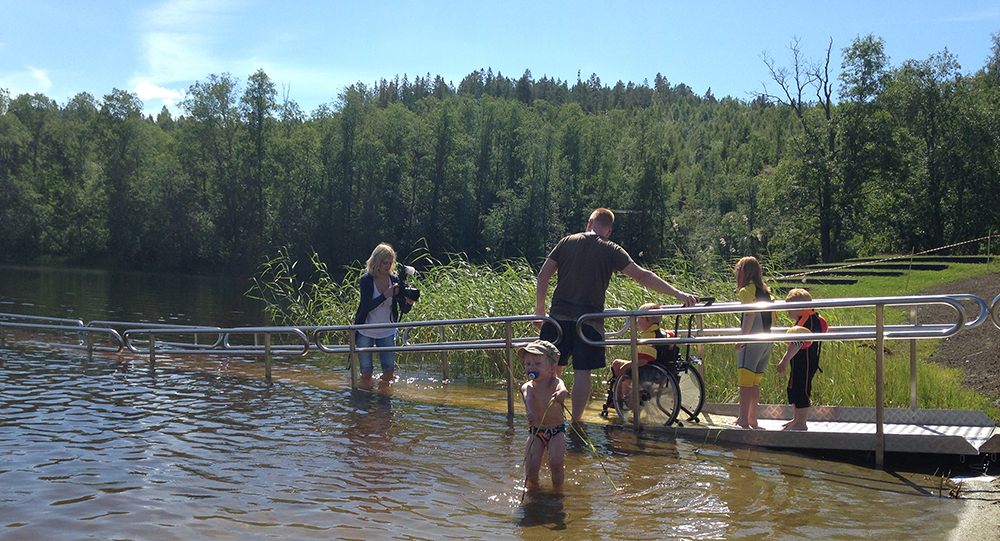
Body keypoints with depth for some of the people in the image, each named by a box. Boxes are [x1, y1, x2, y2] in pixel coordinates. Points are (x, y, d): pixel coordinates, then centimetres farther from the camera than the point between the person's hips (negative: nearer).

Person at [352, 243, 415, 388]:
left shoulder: (395, 280, -2)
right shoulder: (366, 280, -11)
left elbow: (404, 310, -1)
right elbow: (366, 306, -23)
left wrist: (409, 302, -25)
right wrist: (386, 295, -34)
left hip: (387, 332, 3)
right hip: (366, 331, -3)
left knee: (389, 372, -2)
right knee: (366, 373, -2)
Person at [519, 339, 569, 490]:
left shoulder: (554, 383, -13)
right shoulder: (527, 388, -11)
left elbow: (561, 387, -38)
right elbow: (529, 399, -34)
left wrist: (561, 393, -65)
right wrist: (531, 414, -57)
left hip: (556, 431, -1)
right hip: (536, 431, 1)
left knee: (556, 463, -18)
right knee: (531, 466, -10)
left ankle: (557, 489, 8)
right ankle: (533, 489, 21)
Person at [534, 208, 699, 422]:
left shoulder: (567, 242, 8)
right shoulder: (611, 250, 0)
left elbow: (543, 275, 6)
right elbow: (642, 276, -8)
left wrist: (540, 309, 15)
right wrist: (678, 294, -9)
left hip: (559, 316, 3)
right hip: (589, 320, -2)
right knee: (582, 372, 4)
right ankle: (576, 421, 7)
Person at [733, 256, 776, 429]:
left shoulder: (747, 290, -5)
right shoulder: (766, 292, 17)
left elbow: (750, 314, -18)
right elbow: (772, 318, 16)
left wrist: (742, 339, -23)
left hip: (752, 341, -8)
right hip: (767, 341, 8)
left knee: (745, 380, -7)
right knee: (755, 382, 13)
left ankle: (743, 420, -10)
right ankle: (752, 419, 16)